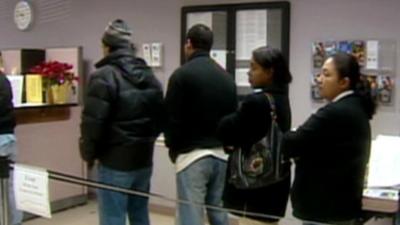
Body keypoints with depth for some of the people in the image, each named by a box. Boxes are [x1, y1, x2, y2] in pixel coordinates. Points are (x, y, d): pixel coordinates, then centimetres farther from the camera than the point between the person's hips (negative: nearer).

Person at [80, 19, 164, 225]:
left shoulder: (104, 76, -14)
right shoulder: (150, 76, 11)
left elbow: (93, 122, -16)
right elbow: (161, 118, 15)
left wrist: (88, 154, -2)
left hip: (114, 163, -7)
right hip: (144, 161, 8)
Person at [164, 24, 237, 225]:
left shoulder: (182, 74, -10)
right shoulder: (227, 77, 12)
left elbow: (171, 119, -10)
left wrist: (174, 148, 5)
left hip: (192, 156, -7)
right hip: (221, 155, 7)